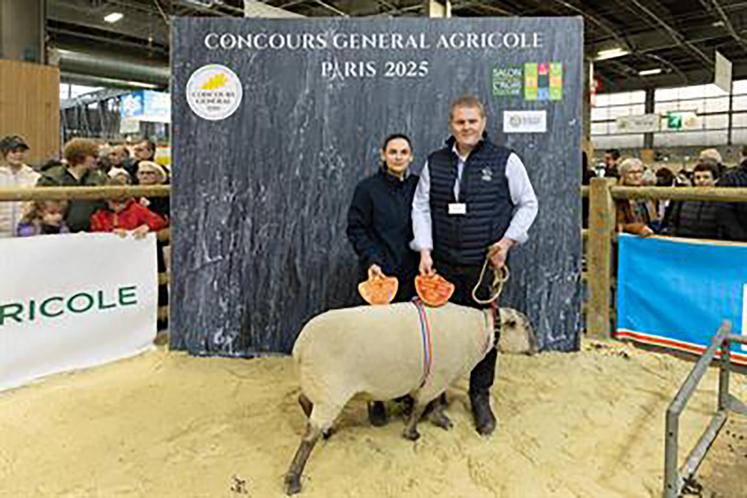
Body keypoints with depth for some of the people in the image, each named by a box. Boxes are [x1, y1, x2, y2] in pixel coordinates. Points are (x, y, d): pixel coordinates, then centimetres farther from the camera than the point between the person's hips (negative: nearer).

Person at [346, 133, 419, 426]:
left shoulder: (418, 187, 8)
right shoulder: (368, 188, -1)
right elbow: (356, 229, -2)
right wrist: (371, 260, -13)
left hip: (412, 273, 3)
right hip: (380, 274, -3)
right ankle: (376, 398, 17)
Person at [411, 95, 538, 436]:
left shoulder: (505, 161, 0)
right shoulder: (434, 163, 7)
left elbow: (528, 204, 5)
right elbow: (421, 208, 8)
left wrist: (507, 241, -7)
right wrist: (425, 250, -3)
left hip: (485, 265, -2)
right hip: (443, 265, 2)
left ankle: (480, 397, 26)